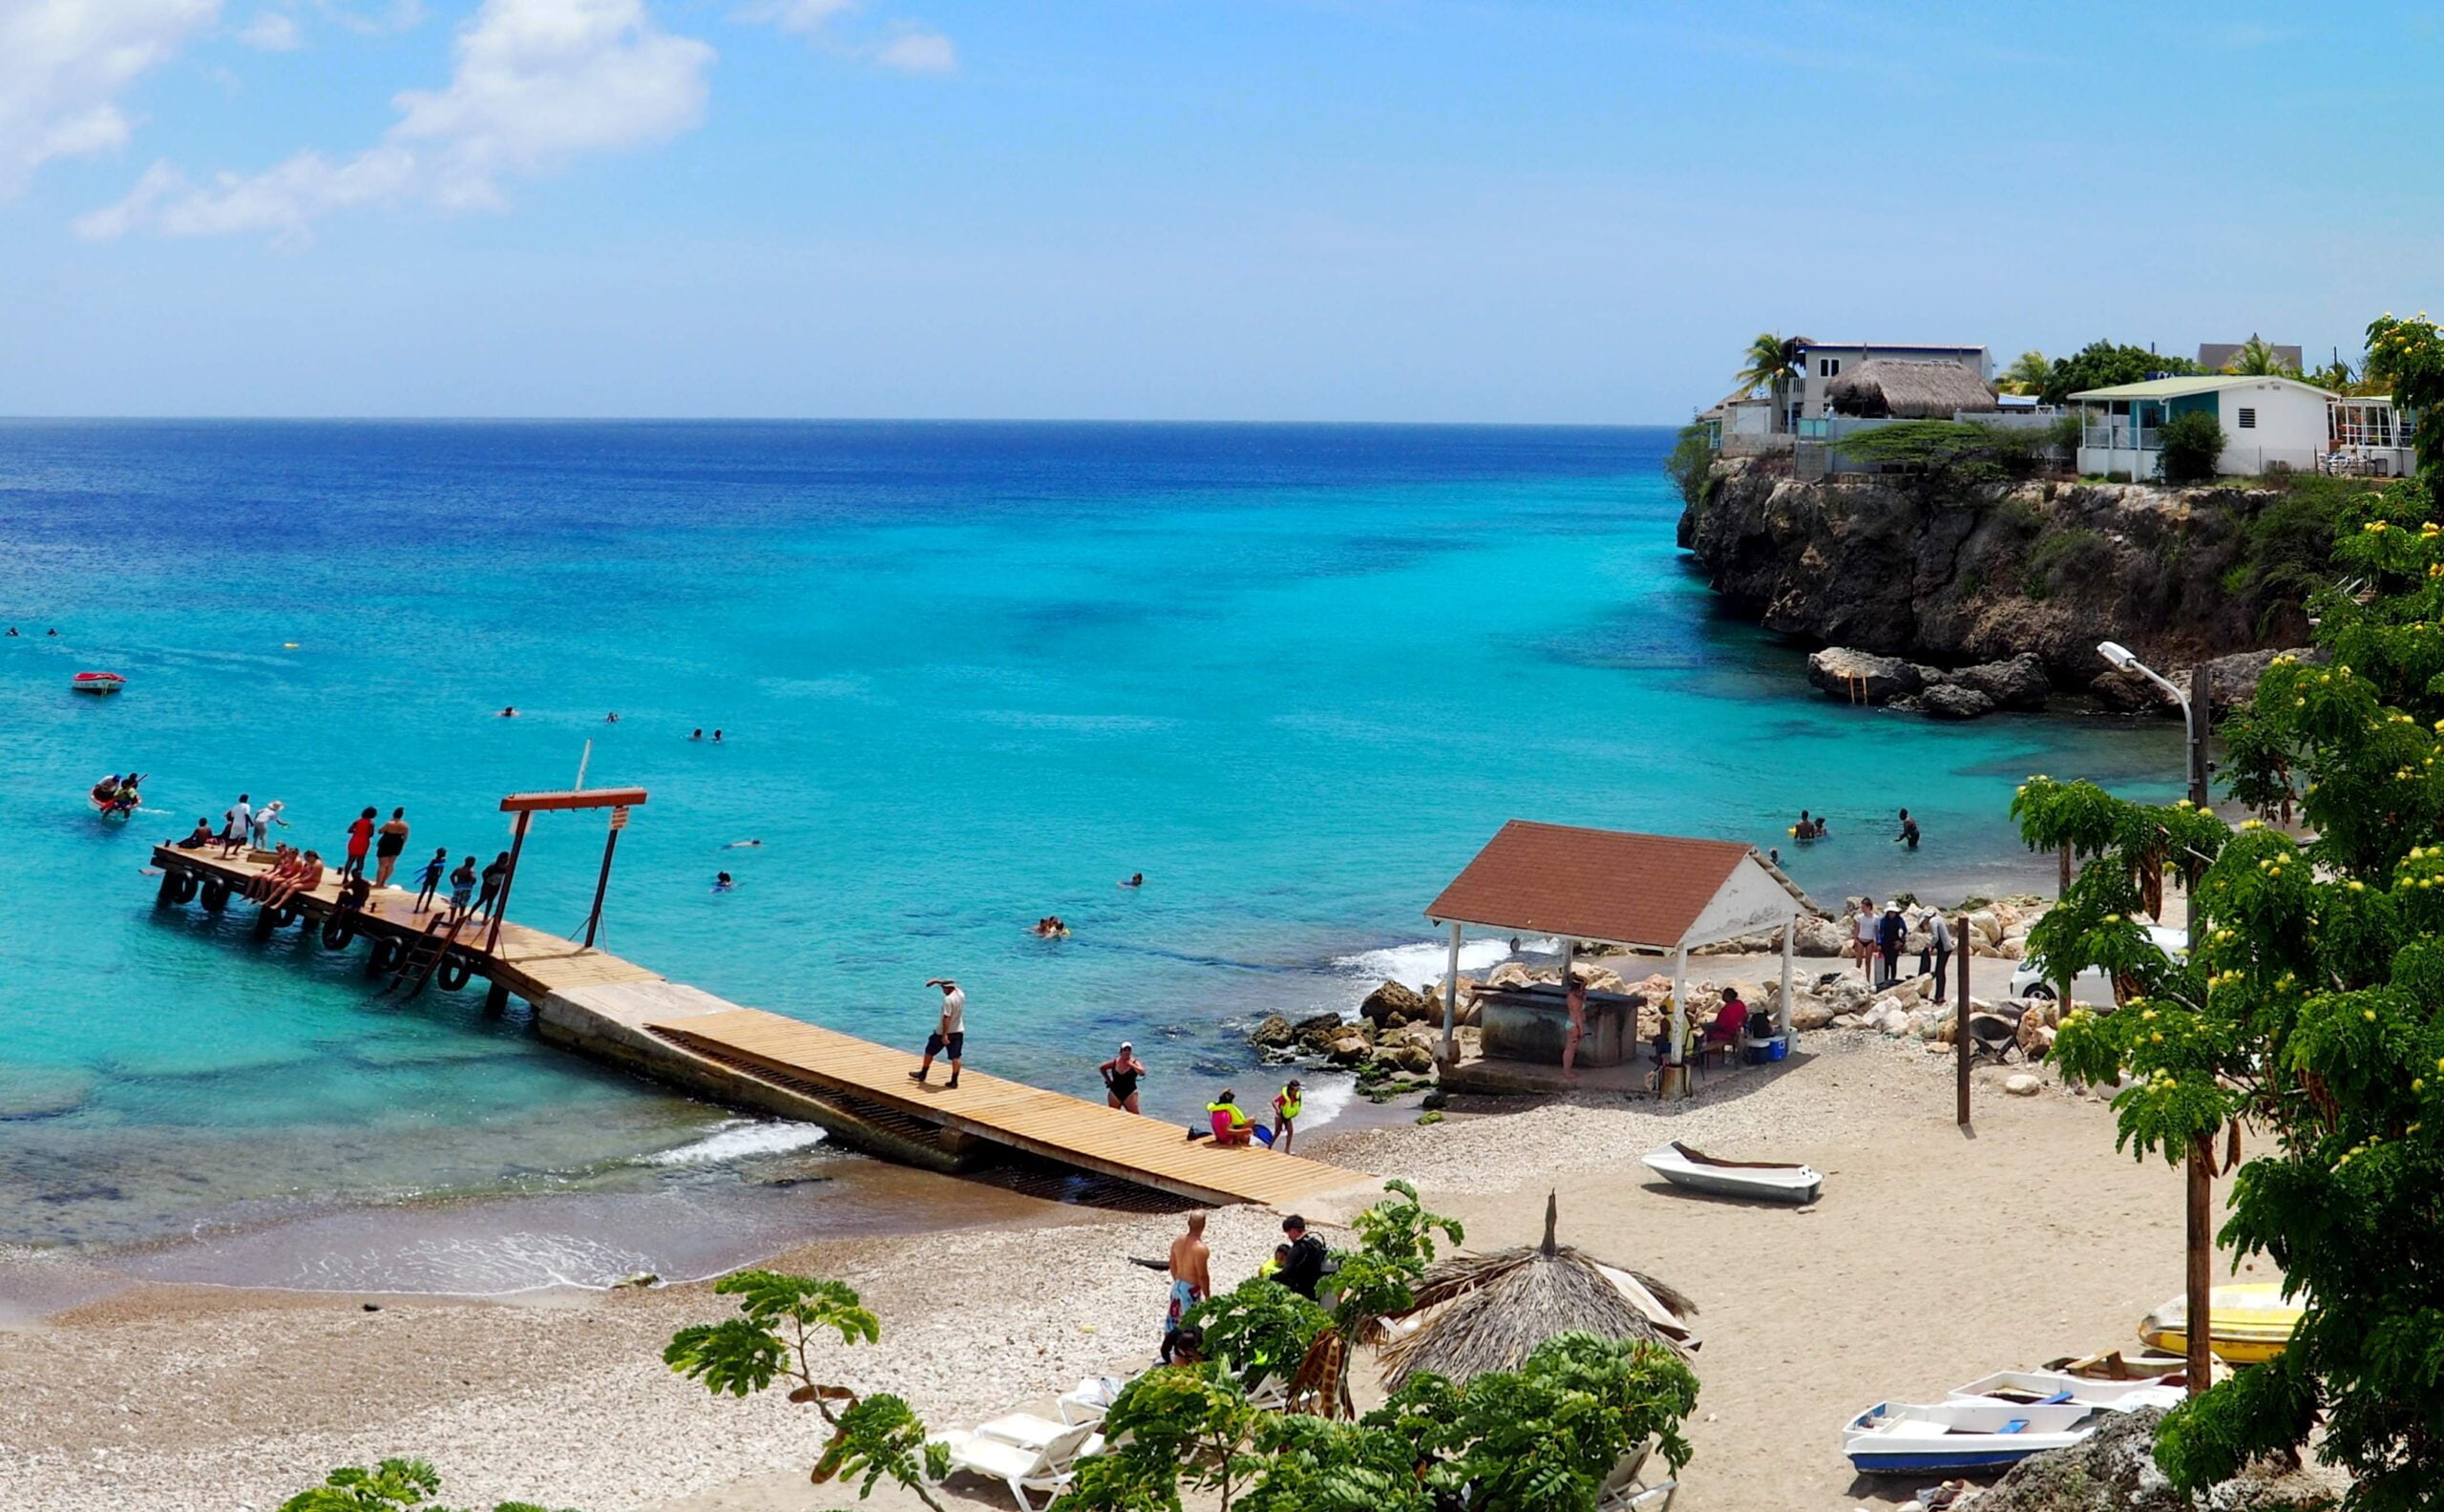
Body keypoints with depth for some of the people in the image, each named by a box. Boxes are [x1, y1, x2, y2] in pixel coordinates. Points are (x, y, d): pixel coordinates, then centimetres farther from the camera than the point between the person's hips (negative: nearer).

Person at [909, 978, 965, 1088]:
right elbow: (953, 986, 22)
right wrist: (937, 981, 25)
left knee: (930, 1051, 14)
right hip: (958, 1031, 6)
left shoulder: (948, 999, -22)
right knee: (955, 1056, 5)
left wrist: (944, 1035, -27)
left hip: (944, 1032, -6)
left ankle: (922, 1074, 28)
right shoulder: (961, 994, 0)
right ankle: (954, 1081, 3)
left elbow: (947, 1018, -27)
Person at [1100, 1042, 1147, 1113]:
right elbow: (1102, 1068, 15)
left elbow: (1142, 1073, -24)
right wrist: (1108, 1080, 9)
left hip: (1129, 1093, -2)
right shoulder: (1115, 1062, 0)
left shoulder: (1134, 1062, -7)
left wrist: (1131, 1065, -27)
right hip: (1115, 1093, 3)